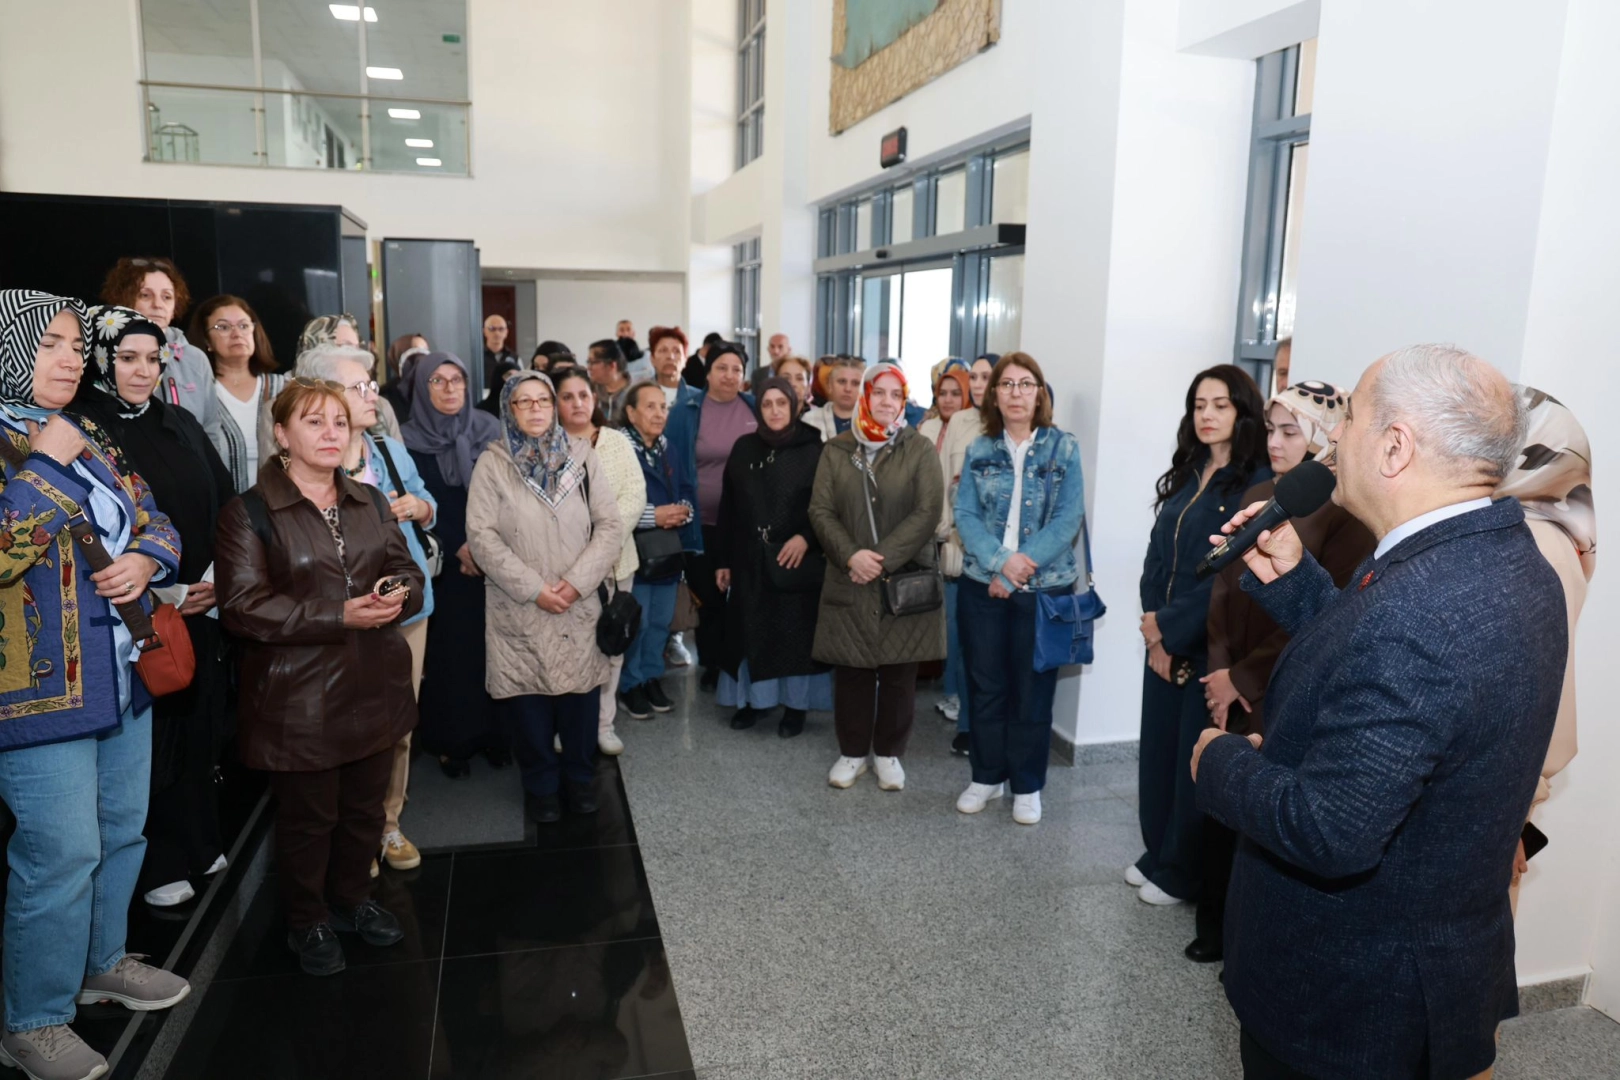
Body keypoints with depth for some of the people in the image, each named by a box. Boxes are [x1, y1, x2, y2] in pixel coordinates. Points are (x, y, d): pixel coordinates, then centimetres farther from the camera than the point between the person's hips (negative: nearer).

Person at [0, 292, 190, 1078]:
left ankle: (103, 961, 37)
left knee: (122, 833, 17)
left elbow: (155, 522, 16)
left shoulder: (89, 441, 13)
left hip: (123, 674, 8)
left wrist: (145, 560, -5)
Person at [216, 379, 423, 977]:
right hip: (299, 696, -5)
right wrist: (338, 616, -22)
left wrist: (396, 595, -13)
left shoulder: (369, 501, 12)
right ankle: (308, 922, 30)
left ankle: (351, 899, 38)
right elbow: (242, 604, -14)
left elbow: (408, 571, 12)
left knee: (365, 806, 16)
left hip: (375, 686, 5)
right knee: (308, 816, 8)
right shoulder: (249, 512, -6)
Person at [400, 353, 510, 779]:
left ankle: (493, 732, 14)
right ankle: (452, 740, 11)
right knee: (450, 649, 1)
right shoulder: (410, 440, -2)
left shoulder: (489, 430, 4)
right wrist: (457, 547, -13)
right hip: (441, 563, -2)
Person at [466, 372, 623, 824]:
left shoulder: (582, 457, 4)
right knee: (530, 700, 4)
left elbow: (609, 525, 0)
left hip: (580, 606, 1)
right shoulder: (492, 464, 0)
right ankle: (541, 785, 25)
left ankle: (581, 777, 27)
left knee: (580, 693, 5)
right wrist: (533, 589, -12)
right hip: (518, 610, -1)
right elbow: (482, 536, -7)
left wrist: (577, 582, -11)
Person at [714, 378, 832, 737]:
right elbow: (727, 508, 7)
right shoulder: (744, 448, 7)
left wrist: (805, 537, -17)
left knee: (795, 630, 2)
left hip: (798, 557, -3)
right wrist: (722, 559, 5)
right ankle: (752, 698, 22)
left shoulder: (813, 449, -2)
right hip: (750, 558, 3)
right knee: (751, 629, 8)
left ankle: (795, 704, 14)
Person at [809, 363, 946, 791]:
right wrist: (851, 555, -15)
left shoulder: (919, 449, 1)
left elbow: (927, 512, -8)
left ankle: (888, 753, 23)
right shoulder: (836, 450, 6)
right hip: (848, 581, 1)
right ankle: (852, 752, 23)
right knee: (851, 670, 7)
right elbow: (820, 510, 1)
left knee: (899, 672, 6)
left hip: (906, 581, -1)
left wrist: (884, 559, -16)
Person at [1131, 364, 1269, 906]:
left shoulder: (1257, 484, -13)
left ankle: (1183, 873, 22)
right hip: (1163, 639, 7)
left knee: (1194, 757, 5)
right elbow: (1156, 556, 8)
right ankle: (1159, 853, 31)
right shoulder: (1185, 475, 10)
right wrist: (1153, 622, -5)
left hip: (1208, 645, -7)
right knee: (1158, 747, 14)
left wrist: (1171, 629, -14)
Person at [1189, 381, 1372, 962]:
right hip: (1232, 686, 5)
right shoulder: (1258, 497, 8)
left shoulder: (1344, 511, -11)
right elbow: (1224, 589, 7)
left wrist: (1245, 677, -11)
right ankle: (1216, 925, 27)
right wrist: (1220, 669, -5)